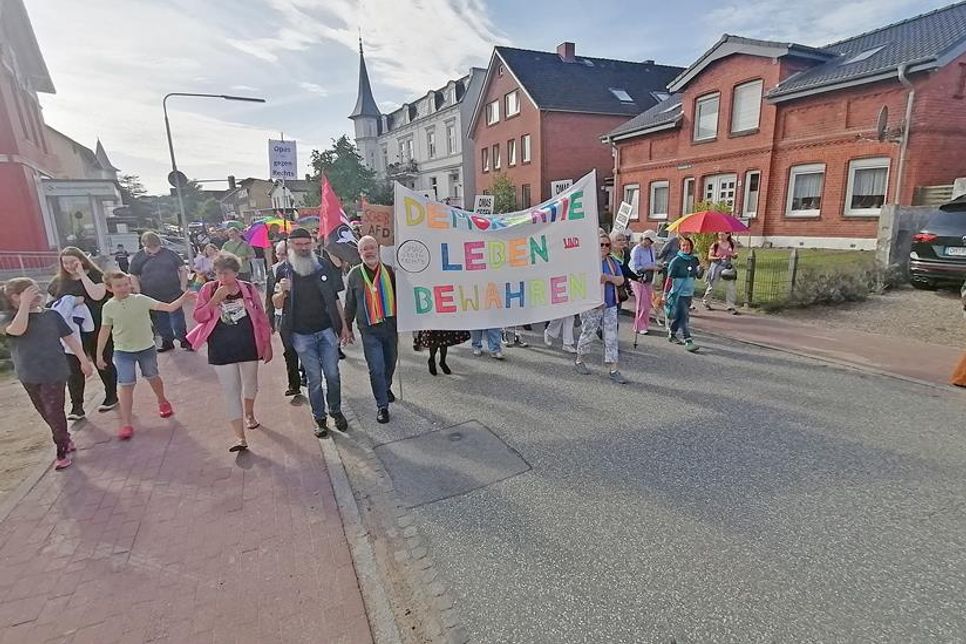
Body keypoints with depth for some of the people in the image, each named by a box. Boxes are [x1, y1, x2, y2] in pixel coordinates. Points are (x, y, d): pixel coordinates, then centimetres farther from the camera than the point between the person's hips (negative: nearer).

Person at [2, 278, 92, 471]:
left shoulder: (51, 315, -2)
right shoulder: (10, 319, -4)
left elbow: (69, 337, 3)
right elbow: (18, 330, -28)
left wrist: (84, 360, 2)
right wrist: (25, 304, -24)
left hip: (54, 372, -2)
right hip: (29, 375, 2)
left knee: (54, 411, -1)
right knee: (45, 412, 15)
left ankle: (62, 451, 10)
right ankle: (65, 440, 34)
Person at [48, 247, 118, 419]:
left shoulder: (95, 275, -5)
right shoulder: (58, 281, 7)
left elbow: (97, 296, -23)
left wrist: (82, 274, -19)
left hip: (96, 329, -3)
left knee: (104, 363, 9)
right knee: (73, 368, 3)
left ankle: (111, 396, 26)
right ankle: (76, 406, 10)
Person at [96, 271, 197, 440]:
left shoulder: (141, 299, -12)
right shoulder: (108, 307, -6)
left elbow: (169, 307, -19)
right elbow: (105, 330, 5)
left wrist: (183, 298, -35)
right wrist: (99, 354, 8)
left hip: (147, 348, 0)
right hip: (123, 351, 0)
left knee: (152, 377, 19)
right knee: (126, 385, -4)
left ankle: (162, 402, 46)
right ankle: (126, 424, 3)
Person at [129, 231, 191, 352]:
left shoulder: (169, 253, 1)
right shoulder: (138, 258, 2)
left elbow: (183, 270, 5)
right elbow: (134, 278, 4)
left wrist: (183, 287, -2)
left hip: (173, 295, -1)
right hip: (152, 299, 2)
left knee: (178, 320, 1)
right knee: (160, 323, 12)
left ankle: (184, 340, 14)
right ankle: (167, 342, 26)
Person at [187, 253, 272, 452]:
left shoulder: (248, 289, -3)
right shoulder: (209, 289, -3)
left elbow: (261, 318, 1)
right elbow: (199, 316, -5)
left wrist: (267, 344, 1)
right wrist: (216, 299, -20)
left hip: (248, 347, 1)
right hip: (221, 351, -1)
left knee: (250, 385, 17)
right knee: (231, 392, -1)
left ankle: (249, 413, 47)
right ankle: (240, 437, 2)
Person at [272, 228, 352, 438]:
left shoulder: (321, 266, 5)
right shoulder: (284, 270, 2)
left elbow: (334, 298, 9)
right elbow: (277, 304, 3)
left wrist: (344, 325, 6)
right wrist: (282, 292, -20)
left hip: (327, 330, 1)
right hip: (302, 335, -1)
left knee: (333, 375, 4)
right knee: (314, 378, 4)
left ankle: (336, 411, 24)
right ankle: (319, 418, 19)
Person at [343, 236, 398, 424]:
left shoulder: (388, 271, 3)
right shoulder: (354, 274, -1)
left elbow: (397, 297, 10)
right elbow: (350, 304, 6)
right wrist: (347, 328, 7)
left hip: (391, 325, 3)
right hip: (369, 330, -3)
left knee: (391, 362, 17)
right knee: (376, 369, -5)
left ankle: (386, 387, 45)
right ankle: (382, 406, 9)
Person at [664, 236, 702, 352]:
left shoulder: (694, 260, 7)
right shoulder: (676, 261, -11)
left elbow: (698, 276, 17)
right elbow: (669, 278, -12)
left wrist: (699, 270, -5)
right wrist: (665, 294, -14)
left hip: (689, 293, 6)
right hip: (678, 293, -6)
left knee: (678, 315, 15)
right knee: (684, 317, -9)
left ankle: (672, 335, 31)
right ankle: (688, 341, -8)